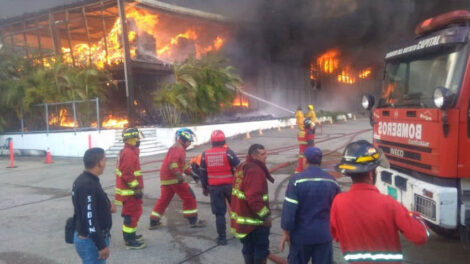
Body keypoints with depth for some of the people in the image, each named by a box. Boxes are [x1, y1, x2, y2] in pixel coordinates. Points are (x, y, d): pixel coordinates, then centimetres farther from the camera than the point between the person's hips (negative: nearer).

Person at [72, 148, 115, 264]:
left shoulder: (83, 180, 6)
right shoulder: (88, 185, -25)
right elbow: (89, 220, -27)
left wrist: (107, 207, 10)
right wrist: (102, 245, -22)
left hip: (86, 237, 10)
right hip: (91, 241, -10)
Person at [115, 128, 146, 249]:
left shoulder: (128, 151, 13)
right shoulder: (129, 153, -20)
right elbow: (127, 174, -25)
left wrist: (137, 187, 24)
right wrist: (137, 188, -20)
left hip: (130, 190, 10)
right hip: (130, 191, -10)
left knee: (133, 213, 21)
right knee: (132, 214, -4)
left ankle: (131, 235, 34)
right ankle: (130, 241, 4)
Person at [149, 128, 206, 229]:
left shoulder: (179, 148, 21)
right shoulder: (177, 148, -12)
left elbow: (182, 164, 28)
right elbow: (172, 162, -26)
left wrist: (191, 173, 22)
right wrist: (178, 175, -31)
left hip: (166, 178, 10)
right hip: (173, 178, -10)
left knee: (164, 199, 15)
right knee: (189, 197, -2)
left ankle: (154, 222, 19)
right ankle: (193, 221, 3)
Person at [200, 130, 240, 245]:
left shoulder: (205, 155, 0)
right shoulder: (228, 152, -11)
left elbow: (203, 173, 7)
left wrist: (204, 187, 18)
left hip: (214, 188, 2)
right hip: (229, 185, -1)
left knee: (219, 213, 8)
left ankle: (222, 237, 9)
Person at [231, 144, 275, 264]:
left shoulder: (242, 167, 10)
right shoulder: (255, 171, -22)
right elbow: (254, 198, -29)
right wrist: (266, 215, -21)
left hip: (242, 216, 9)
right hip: (255, 219, -9)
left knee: (248, 247, 19)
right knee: (261, 248, 4)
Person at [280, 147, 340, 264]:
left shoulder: (297, 180, -13)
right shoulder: (332, 181, -1)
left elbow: (289, 209, -15)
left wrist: (286, 232, -5)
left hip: (301, 234, -2)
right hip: (324, 234, 3)